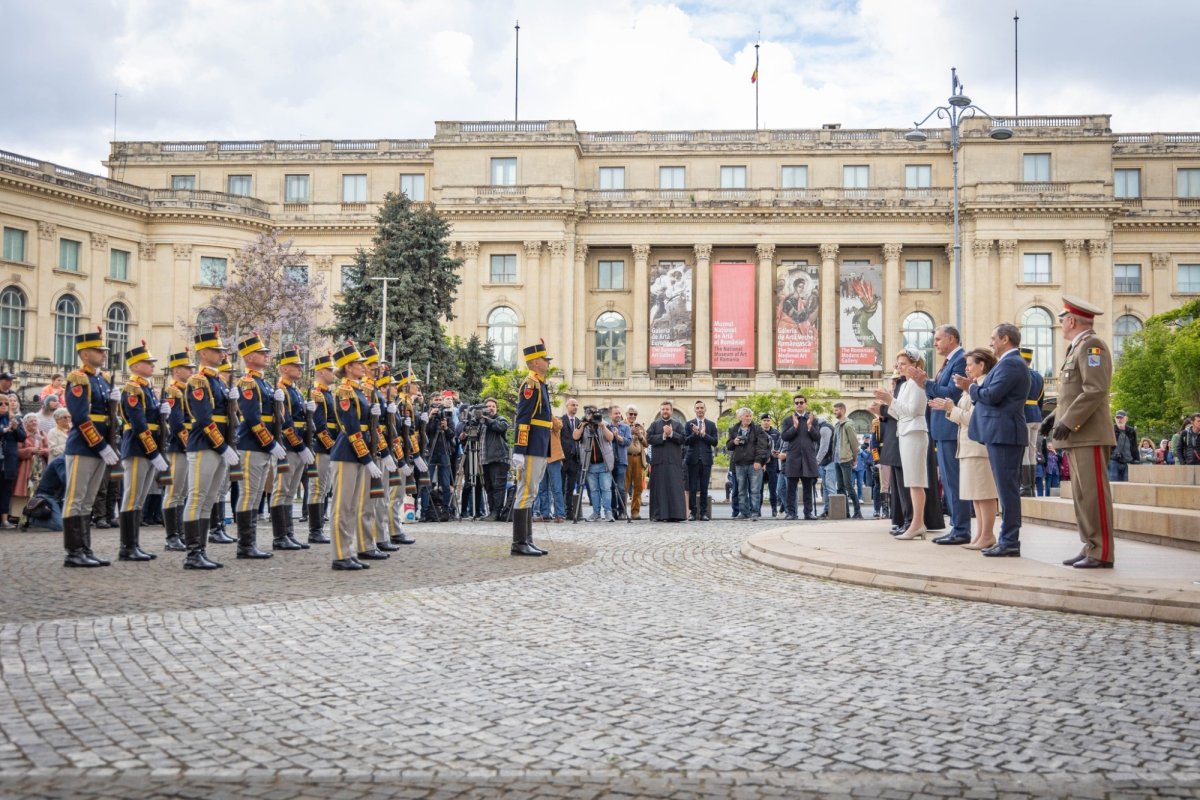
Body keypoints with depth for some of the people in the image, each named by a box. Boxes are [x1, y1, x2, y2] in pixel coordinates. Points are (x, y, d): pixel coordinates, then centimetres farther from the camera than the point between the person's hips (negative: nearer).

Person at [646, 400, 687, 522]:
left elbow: (683, 438, -1)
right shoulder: (654, 424, 15)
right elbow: (649, 438, 0)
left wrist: (671, 433, -12)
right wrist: (663, 436, -9)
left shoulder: (678, 425, 14)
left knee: (675, 487, -6)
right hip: (658, 461, 0)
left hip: (674, 461, 0)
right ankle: (660, 515, 0)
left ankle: (675, 514, -7)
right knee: (659, 488, -2)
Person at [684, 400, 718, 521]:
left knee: (704, 488, 2)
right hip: (693, 459, -1)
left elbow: (714, 442, 1)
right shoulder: (689, 424, 6)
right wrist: (695, 433, -16)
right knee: (692, 488, -1)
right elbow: (686, 441, -2)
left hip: (706, 459, 1)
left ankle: (703, 512, 6)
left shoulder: (711, 424, 9)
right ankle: (693, 512, 3)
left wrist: (704, 434, -10)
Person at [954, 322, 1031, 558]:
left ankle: (1010, 543, -6)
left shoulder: (1010, 364, -13)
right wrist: (974, 388, 10)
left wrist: (971, 387, -4)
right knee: (1007, 488, 12)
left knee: (1007, 488, -8)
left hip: (1004, 434, -11)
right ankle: (1008, 539, 17)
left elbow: (992, 395, -20)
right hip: (1002, 434, 11)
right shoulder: (1010, 363, 20)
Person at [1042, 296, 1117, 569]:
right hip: (1078, 436, 10)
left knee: (1094, 494, -8)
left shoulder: (1091, 345, -10)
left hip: (1090, 435, -10)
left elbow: (1095, 390, -20)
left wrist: (1068, 422, -21)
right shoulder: (1077, 348, 21)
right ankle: (1090, 549, 15)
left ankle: (1102, 553, -4)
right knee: (1082, 495, 10)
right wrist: (1056, 415, 14)